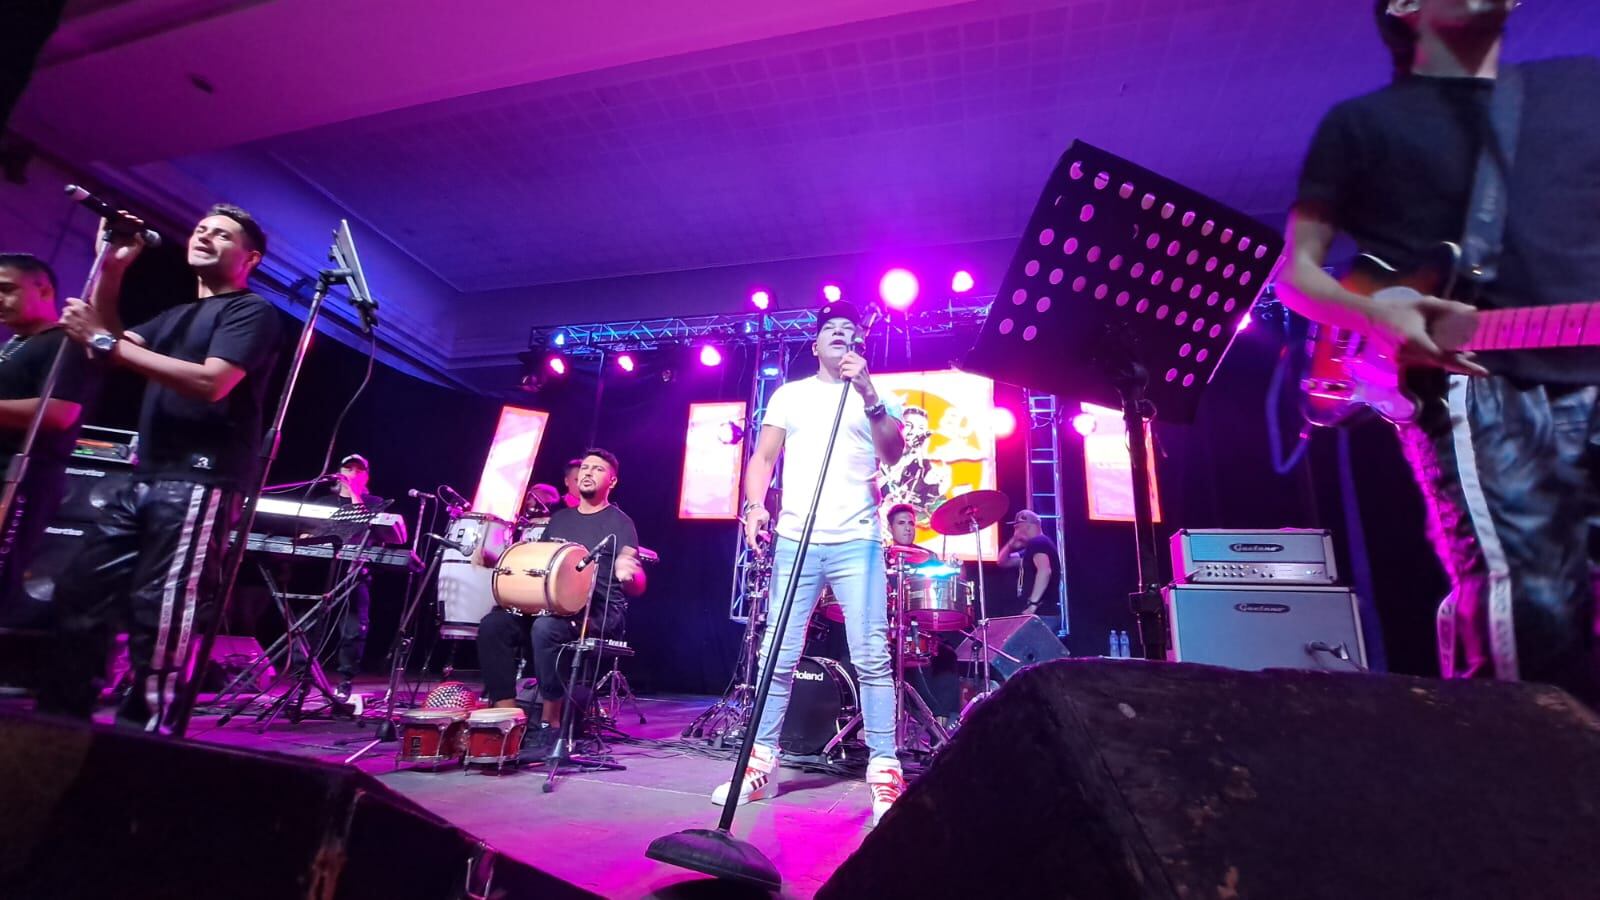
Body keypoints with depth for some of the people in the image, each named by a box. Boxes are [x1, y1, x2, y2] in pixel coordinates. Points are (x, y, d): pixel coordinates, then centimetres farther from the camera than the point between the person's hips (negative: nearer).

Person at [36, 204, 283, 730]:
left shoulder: (252, 311, -3)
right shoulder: (177, 317, 27)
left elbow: (212, 382, -18)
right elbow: (107, 347, 18)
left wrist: (108, 343, -15)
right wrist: (112, 269, 11)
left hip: (198, 482, -9)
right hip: (145, 479, 9)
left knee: (159, 614, -11)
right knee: (80, 594, 9)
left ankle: (143, 731, -5)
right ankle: (61, 717, 18)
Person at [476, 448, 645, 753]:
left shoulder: (619, 523, -2)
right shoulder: (559, 519, 18)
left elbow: (637, 587, -12)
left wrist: (627, 573, -37)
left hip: (601, 613, -6)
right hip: (551, 604, 6)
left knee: (546, 628, -34)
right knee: (493, 625, -17)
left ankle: (550, 725, -19)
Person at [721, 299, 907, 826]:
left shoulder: (875, 396, 9)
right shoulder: (790, 394, 14)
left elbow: (893, 454, -7)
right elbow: (764, 457, 9)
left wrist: (868, 394, -19)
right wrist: (755, 505, -8)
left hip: (857, 543, -1)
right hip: (795, 542, 1)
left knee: (872, 658, -5)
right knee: (778, 656, 4)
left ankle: (884, 770, 6)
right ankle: (761, 763, 17)